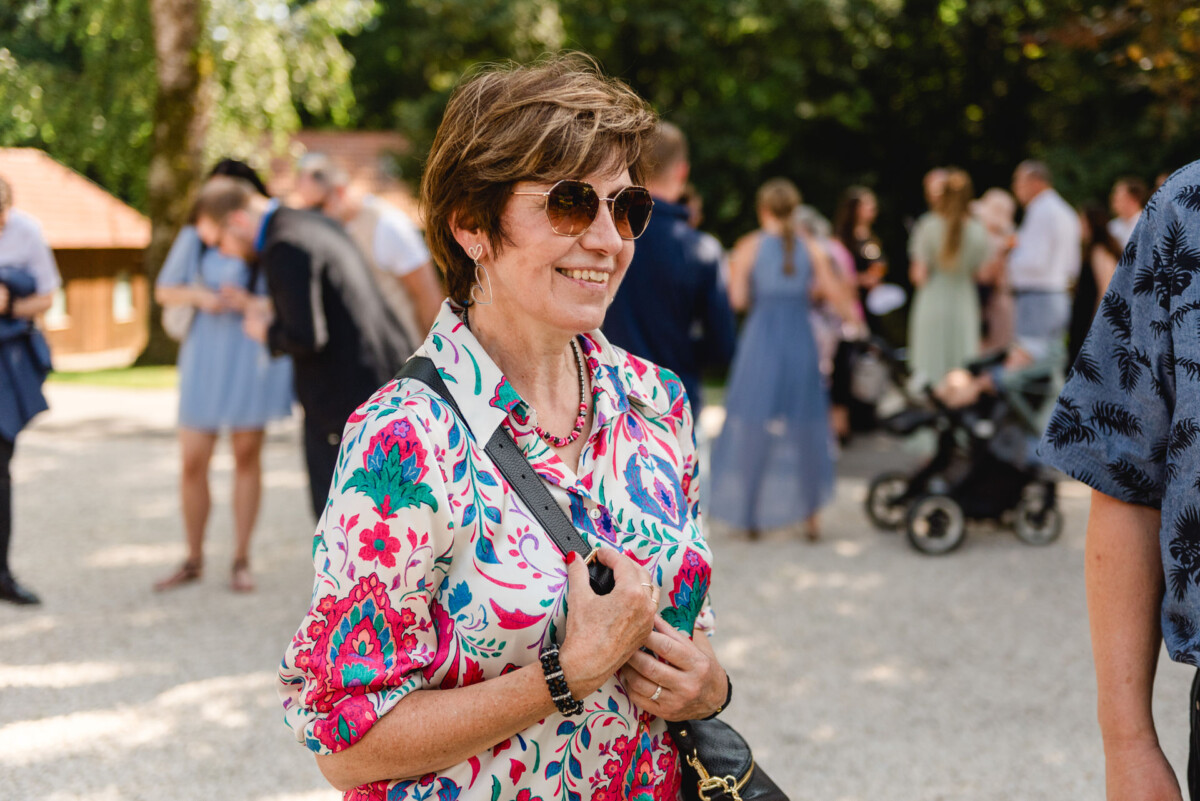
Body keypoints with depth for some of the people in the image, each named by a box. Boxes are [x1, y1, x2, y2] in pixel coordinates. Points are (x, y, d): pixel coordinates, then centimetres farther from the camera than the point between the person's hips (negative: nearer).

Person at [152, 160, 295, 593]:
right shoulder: (195, 237, 2)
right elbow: (164, 290, 10)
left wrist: (249, 303, -20)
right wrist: (198, 296, -9)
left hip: (253, 356, -2)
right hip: (204, 355, 2)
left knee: (247, 454, 6)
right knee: (192, 460, 0)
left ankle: (241, 560, 18)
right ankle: (193, 560, 17)